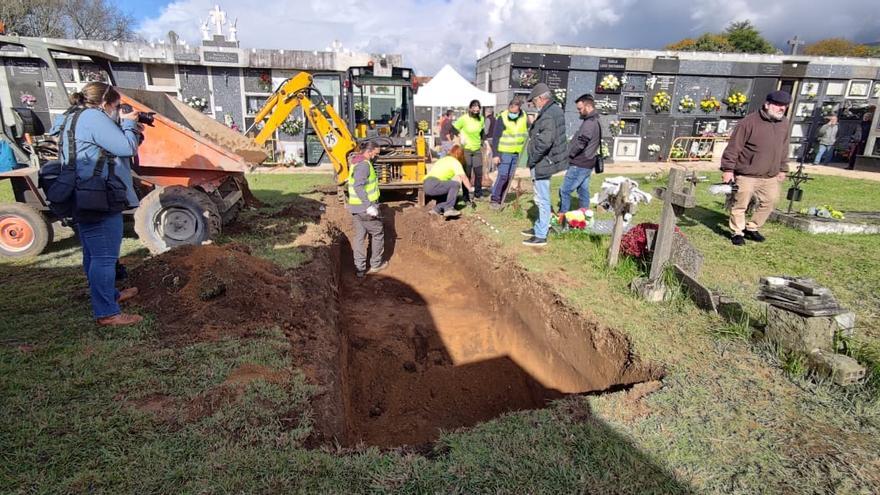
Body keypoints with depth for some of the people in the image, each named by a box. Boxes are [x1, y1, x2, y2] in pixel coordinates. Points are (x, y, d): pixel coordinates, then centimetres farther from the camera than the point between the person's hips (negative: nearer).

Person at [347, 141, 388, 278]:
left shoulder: (355, 163, 13)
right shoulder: (364, 164, -18)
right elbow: (358, 186, -28)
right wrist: (369, 206, -30)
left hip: (355, 207, 9)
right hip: (365, 207, -9)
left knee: (359, 236, 11)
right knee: (377, 233, 10)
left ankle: (359, 268, 13)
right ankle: (376, 264, 20)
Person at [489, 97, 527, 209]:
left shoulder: (523, 116, 1)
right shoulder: (502, 118, -13)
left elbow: (528, 129, 21)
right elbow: (495, 138, -12)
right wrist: (495, 154, -16)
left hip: (517, 152, 6)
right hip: (504, 152, -5)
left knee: (510, 177, 8)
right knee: (502, 176, -10)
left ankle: (501, 199, 17)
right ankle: (494, 199, -3)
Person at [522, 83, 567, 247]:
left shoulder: (547, 116, -22)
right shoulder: (556, 109, 11)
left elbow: (543, 142, -31)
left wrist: (532, 159, -19)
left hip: (542, 163, -11)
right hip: (548, 161, 11)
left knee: (542, 200, -2)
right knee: (541, 199, 21)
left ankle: (541, 236, 6)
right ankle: (539, 227, 35)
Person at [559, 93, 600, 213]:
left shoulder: (589, 123, -19)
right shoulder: (594, 121, 14)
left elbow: (580, 143, -24)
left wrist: (568, 154, -10)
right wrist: (570, 154, 9)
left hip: (579, 165, -10)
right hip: (587, 164, 10)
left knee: (565, 191, -5)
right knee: (583, 191, 14)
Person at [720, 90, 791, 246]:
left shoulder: (784, 123, 9)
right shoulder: (749, 121, -13)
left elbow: (784, 149, 18)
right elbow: (734, 147, -14)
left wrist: (783, 169, 19)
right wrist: (728, 169, -16)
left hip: (770, 176, 7)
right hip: (746, 175, -6)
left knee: (770, 201, 11)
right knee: (740, 204, 0)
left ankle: (752, 228, 27)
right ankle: (737, 232, 16)